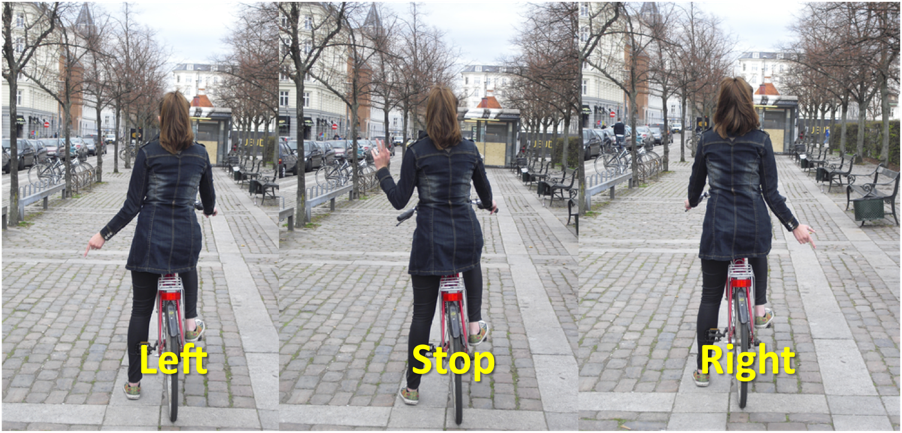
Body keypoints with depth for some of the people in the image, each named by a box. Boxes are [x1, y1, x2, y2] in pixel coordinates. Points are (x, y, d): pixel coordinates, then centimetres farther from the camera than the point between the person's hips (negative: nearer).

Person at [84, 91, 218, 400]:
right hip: (186, 235, 2)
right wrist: (210, 211, 38)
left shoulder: (147, 153, -6)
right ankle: (191, 322, 26)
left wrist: (104, 234, 2)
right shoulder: (200, 155, 2)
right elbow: (209, 201, 14)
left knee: (141, 309, 9)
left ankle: (134, 382, 15)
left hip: (150, 238, -2)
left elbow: (132, 206, -8)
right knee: (188, 267, 40)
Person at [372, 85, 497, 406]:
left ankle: (412, 388, 12)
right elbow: (485, 193, 17)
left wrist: (382, 170, 8)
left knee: (422, 313, 6)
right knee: (472, 264, 40)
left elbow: (399, 200, -6)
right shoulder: (469, 150, 3)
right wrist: (490, 205, 40)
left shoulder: (416, 152, -7)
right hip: (467, 234, 2)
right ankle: (475, 325, 30)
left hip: (430, 240, -2)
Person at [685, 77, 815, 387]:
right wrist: (794, 225, 1)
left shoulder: (707, 140, -3)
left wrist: (692, 202, 33)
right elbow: (771, 192, -7)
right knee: (758, 255, 39)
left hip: (718, 227, 0)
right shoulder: (761, 141, -7)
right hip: (754, 225, 0)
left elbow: (697, 181, 11)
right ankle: (760, 309, 34)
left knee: (710, 296, 8)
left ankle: (702, 369, 10)